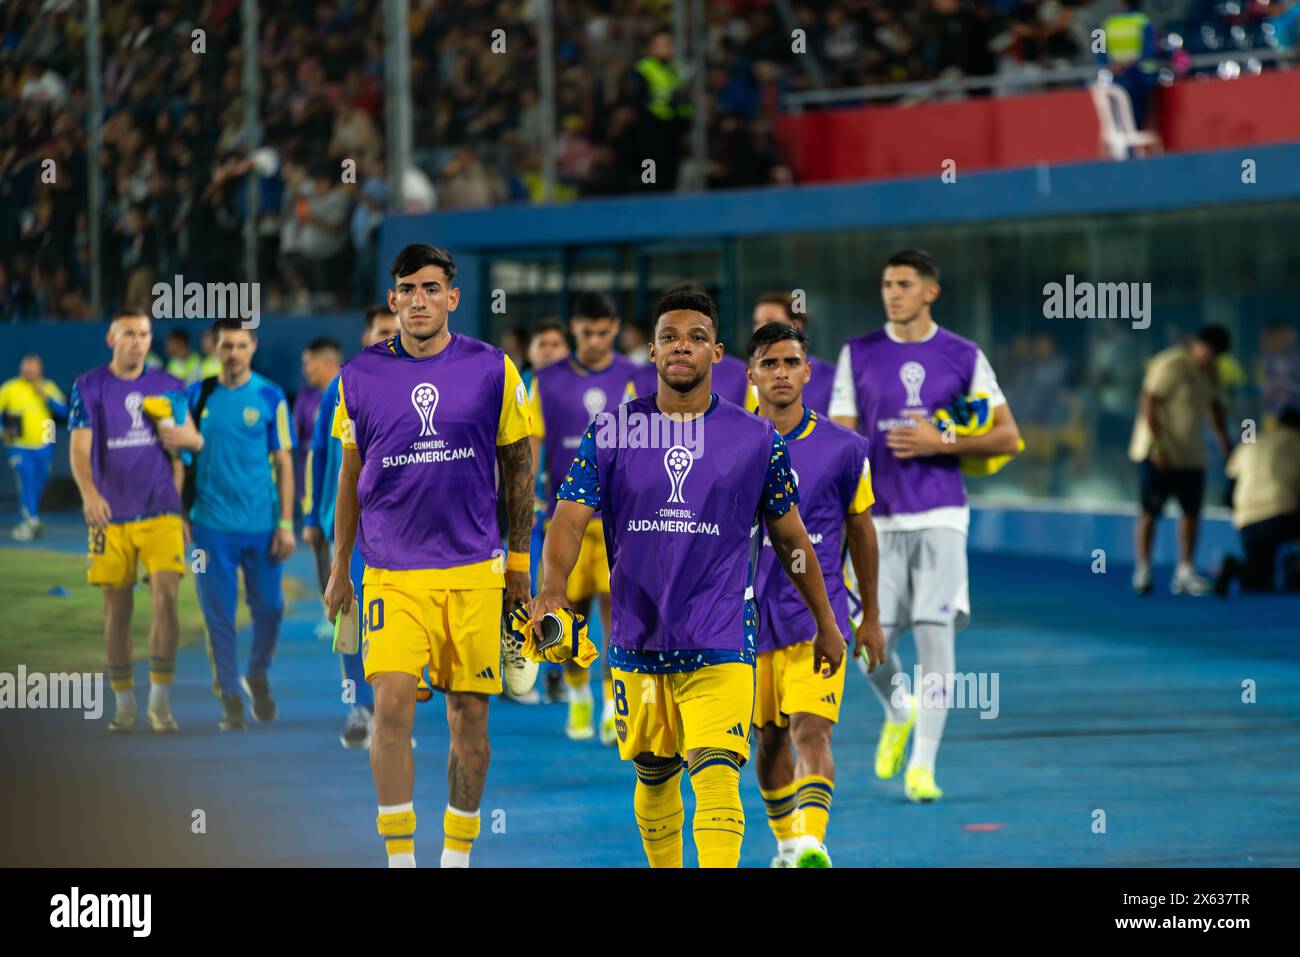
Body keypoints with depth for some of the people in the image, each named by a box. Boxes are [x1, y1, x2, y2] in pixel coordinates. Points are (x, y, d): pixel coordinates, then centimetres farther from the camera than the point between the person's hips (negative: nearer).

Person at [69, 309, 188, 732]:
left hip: (161, 513, 1)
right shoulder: (88, 388, 1)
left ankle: (160, 699, -10)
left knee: (165, 599, -14)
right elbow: (79, 448, -9)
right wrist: (88, 492, -27)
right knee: (117, 609, 5)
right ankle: (123, 702, 16)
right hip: (110, 515, 0)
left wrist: (179, 506, 12)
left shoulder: (170, 387, 8)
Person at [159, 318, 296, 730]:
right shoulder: (198, 395, 4)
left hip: (262, 523, 0)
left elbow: (283, 463, 2)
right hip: (212, 523, 0)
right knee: (219, 615, 0)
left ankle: (257, 676, 28)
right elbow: (182, 449, 9)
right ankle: (230, 698, 9)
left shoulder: (270, 397, 1)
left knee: (269, 608, 3)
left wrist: (286, 523, -2)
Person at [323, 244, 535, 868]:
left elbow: (518, 467, 10)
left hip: (474, 570, 0)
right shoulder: (361, 376, 3)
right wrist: (339, 570, 15)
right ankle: (399, 855, -10)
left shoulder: (493, 370, 1)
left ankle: (457, 854, 18)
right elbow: (350, 478, 13)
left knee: (470, 718, 4)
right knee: (392, 702, -16)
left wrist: (519, 561, 11)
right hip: (391, 571, 0)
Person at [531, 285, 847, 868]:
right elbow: (571, 518, -5)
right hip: (637, 641, 2)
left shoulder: (757, 440, 2)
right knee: (654, 777, 14)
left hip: (720, 645, -2)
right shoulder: (611, 432, 2)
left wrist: (826, 624, 19)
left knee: (717, 779, -17)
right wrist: (551, 589, -24)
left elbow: (790, 537, 12)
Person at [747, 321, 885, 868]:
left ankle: (812, 844, -31)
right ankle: (787, 844, 31)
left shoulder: (842, 448, 0)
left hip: (817, 617, -2)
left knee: (811, 733, -18)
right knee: (770, 740, 12)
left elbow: (860, 529, 11)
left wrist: (871, 617, 15)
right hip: (748, 616, 2)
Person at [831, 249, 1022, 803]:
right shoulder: (858, 355, 6)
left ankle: (923, 766, -5)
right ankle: (897, 715, 32)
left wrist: (941, 443, -11)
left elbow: (1008, 437, 3)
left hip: (940, 517, -1)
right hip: (878, 520, 1)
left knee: (935, 633, -10)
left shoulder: (963, 357, 3)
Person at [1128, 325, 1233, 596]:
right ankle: (1143, 570, 2)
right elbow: (1149, 404, -19)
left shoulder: (1209, 371, 11)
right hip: (1161, 453, -8)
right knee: (1150, 512, -4)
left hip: (1191, 454, 8)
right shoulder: (1170, 365, -17)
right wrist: (1157, 446, -22)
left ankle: (1185, 570, 10)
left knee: (1191, 512, 5)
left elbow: (1213, 405, 25)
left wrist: (1223, 439, 17)